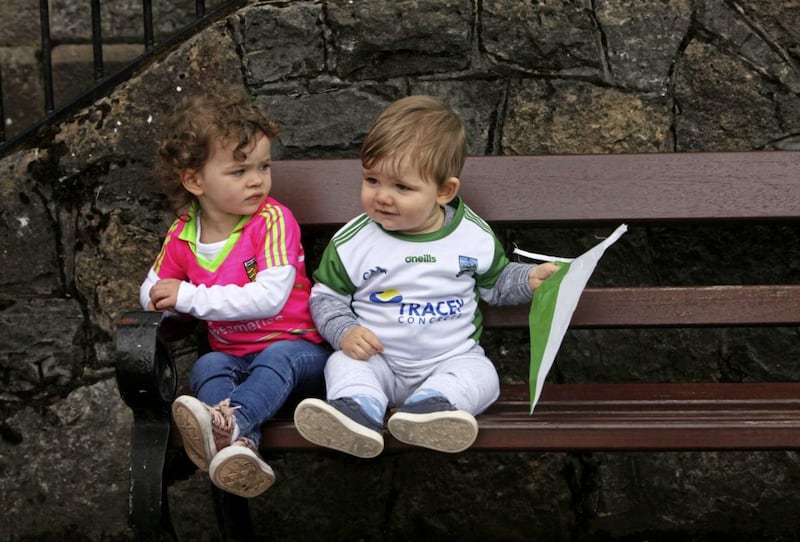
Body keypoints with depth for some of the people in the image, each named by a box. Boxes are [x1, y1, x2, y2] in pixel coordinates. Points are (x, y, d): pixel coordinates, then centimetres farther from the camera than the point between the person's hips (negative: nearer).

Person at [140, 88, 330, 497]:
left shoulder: (273, 220, -12)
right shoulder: (182, 235, 4)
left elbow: (270, 297, -23)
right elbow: (152, 292, 18)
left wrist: (191, 297, -21)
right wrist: (161, 301, -9)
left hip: (296, 347, -4)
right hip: (233, 354, 4)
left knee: (277, 358, -36)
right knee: (207, 367, -28)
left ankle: (227, 423, -63)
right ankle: (239, 447, -54)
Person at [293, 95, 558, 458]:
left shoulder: (474, 237, -1)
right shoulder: (352, 241, -5)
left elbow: (495, 282, 17)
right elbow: (325, 297, 4)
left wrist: (530, 279, -1)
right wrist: (344, 332, -14)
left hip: (452, 358, 0)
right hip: (377, 359, 0)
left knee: (480, 374, -27)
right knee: (344, 364, -25)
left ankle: (429, 407, -51)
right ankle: (358, 410, -52)